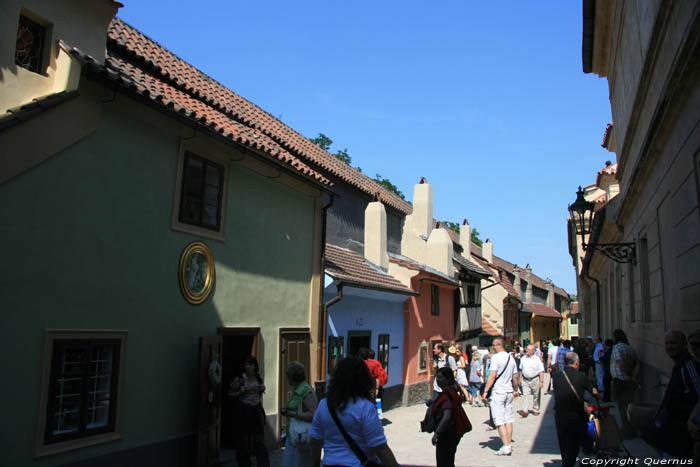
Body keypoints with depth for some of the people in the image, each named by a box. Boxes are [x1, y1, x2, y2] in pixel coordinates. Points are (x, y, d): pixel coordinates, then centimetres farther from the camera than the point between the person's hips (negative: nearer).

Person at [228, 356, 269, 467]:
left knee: (260, 439, 1)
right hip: (244, 411, -3)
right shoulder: (239, 379, -7)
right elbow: (230, 394, -1)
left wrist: (263, 388, 2)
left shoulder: (259, 378, 5)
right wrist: (241, 391, -16)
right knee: (244, 440, 3)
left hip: (257, 411, 3)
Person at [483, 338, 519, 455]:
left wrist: (486, 391, -13)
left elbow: (492, 376, -17)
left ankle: (506, 447, -6)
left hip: (498, 391, -6)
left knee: (499, 421, -2)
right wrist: (515, 390, 27)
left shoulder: (496, 357, -12)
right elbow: (514, 377, 14)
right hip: (509, 391, 6)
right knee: (508, 419, 11)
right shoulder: (511, 358, 8)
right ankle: (508, 445, 14)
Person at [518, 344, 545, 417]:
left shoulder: (537, 359, -8)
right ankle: (525, 411, -11)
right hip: (525, 380, 3)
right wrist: (521, 378, 13)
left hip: (535, 380, -3)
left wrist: (541, 381, -12)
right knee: (526, 395, -6)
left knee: (536, 396, 9)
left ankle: (536, 410, 25)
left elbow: (541, 371, -8)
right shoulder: (523, 358, 5)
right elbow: (521, 370, 15)